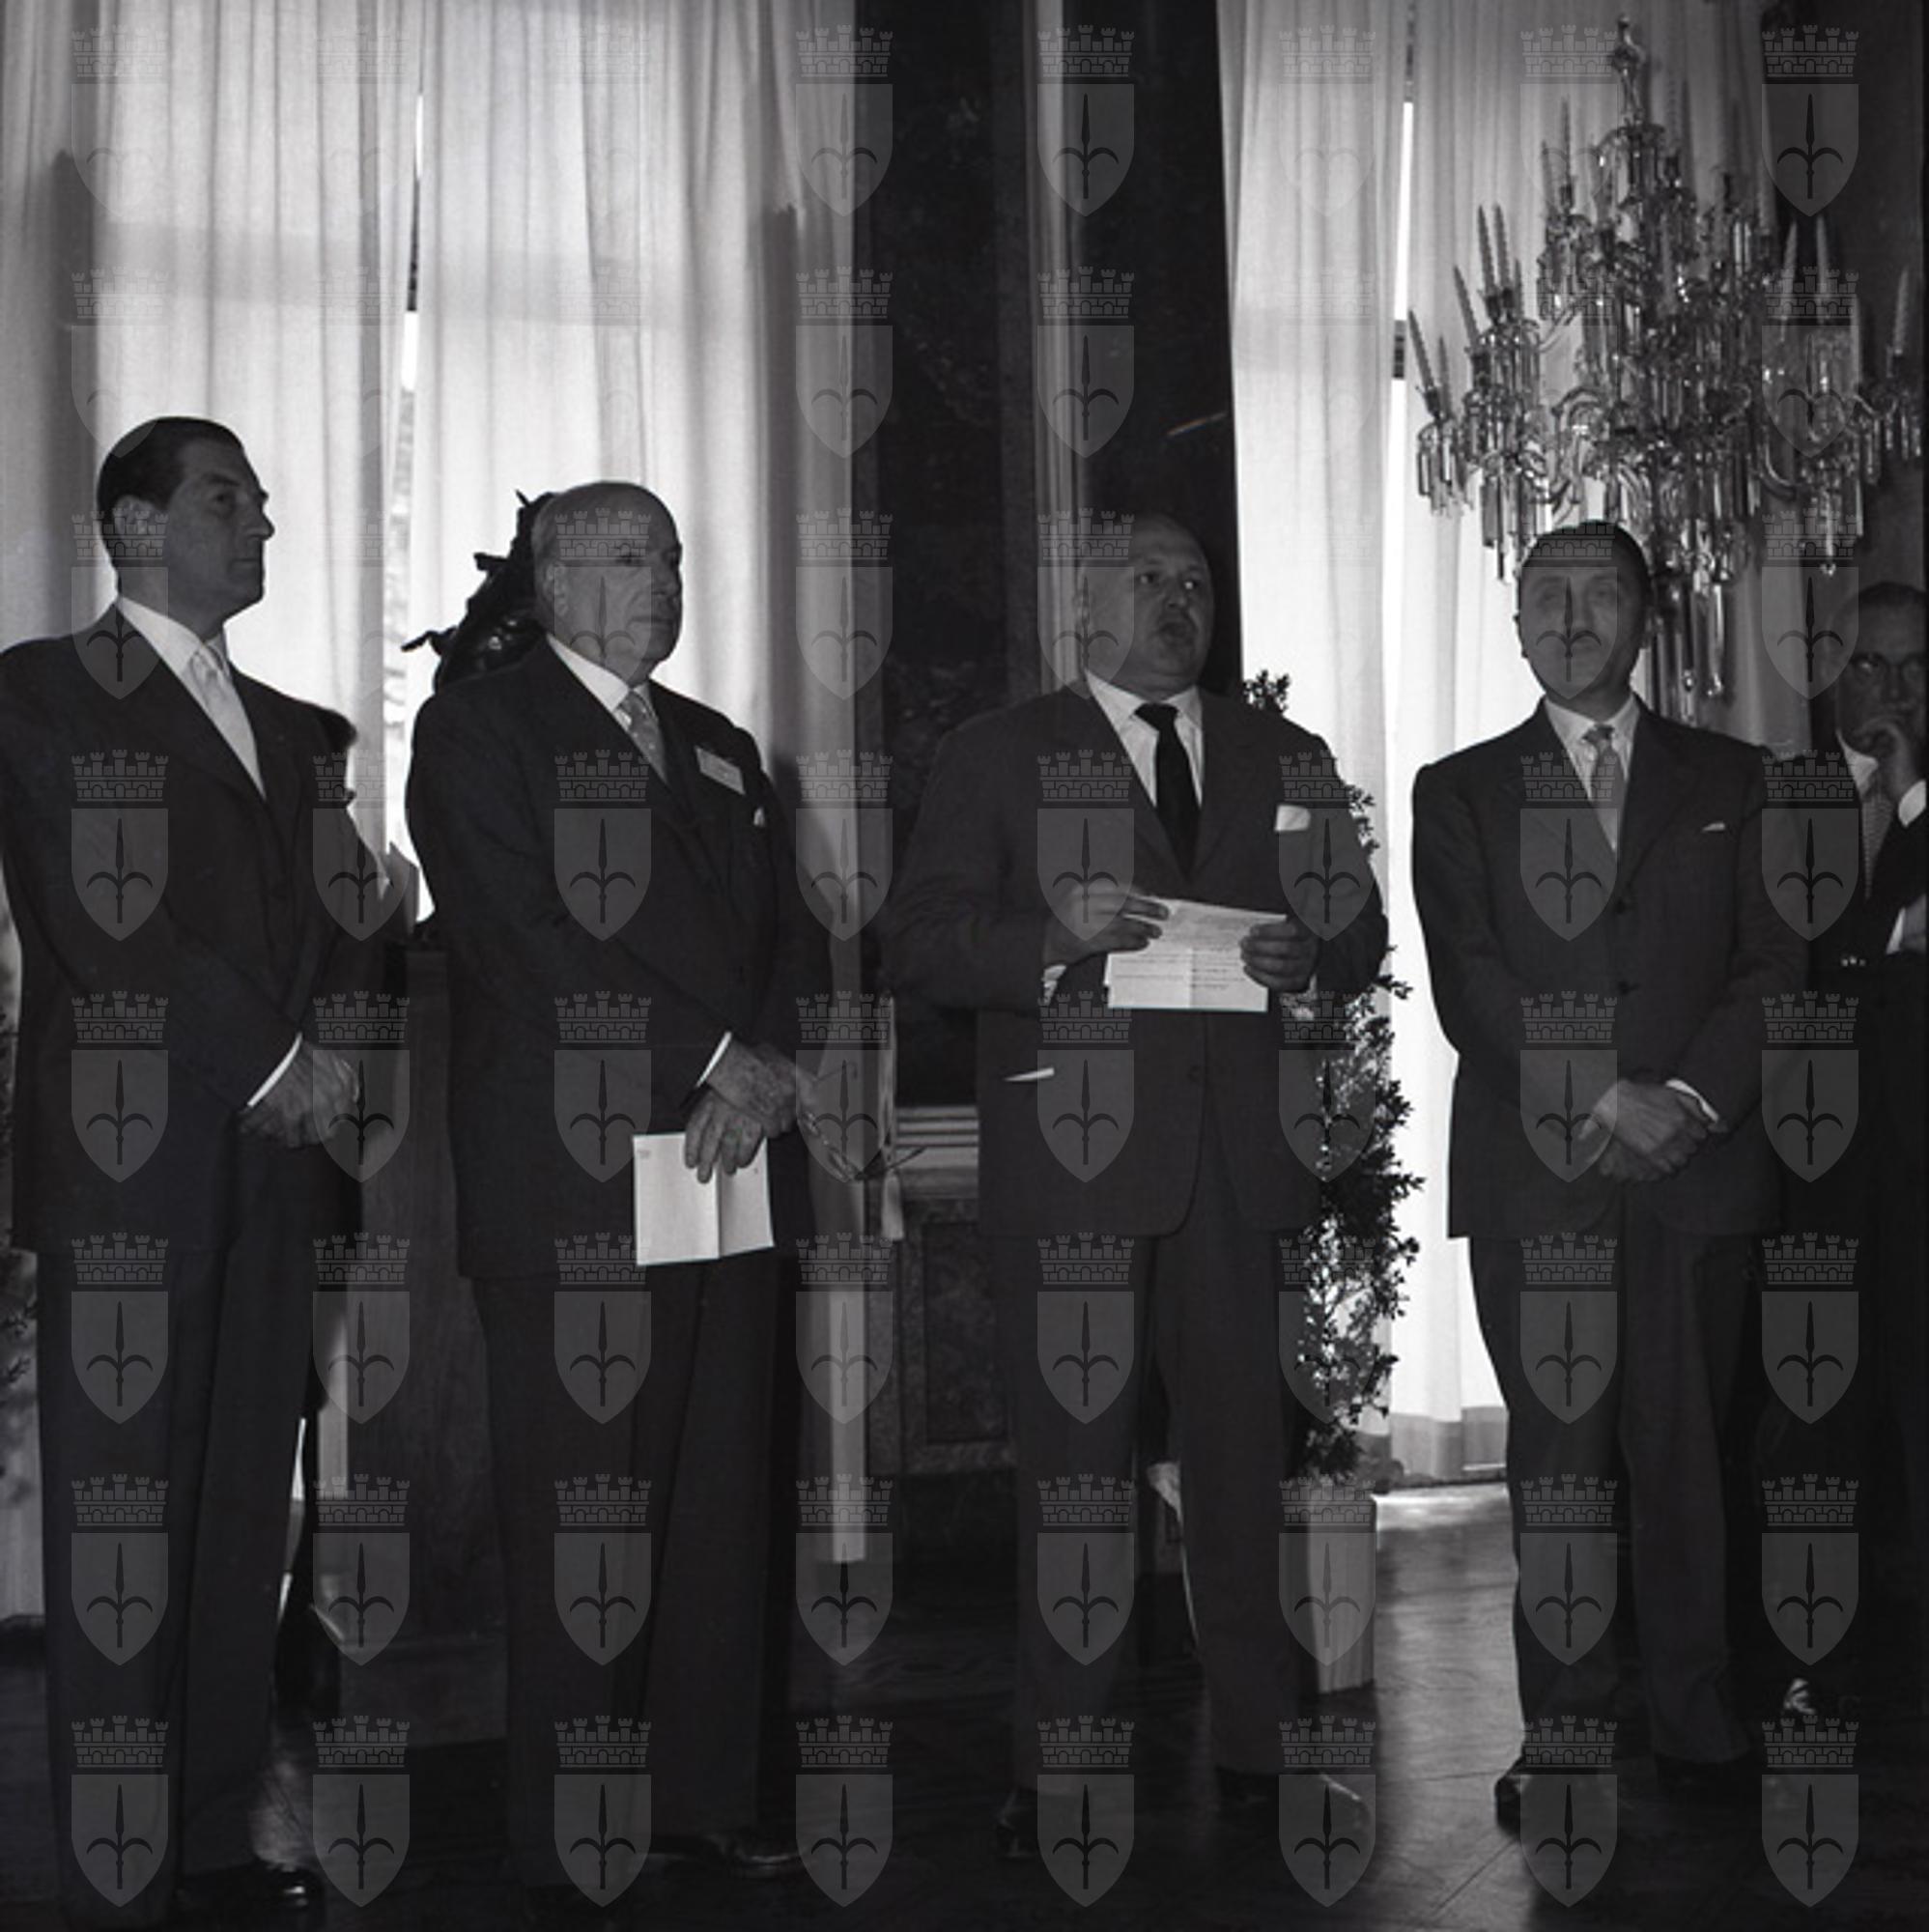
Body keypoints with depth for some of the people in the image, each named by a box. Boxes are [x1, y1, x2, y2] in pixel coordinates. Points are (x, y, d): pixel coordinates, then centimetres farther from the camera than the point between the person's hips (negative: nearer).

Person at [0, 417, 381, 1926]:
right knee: (124, 1519, -3)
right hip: (126, 1160, -6)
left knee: (245, 1511, 7)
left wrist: (328, 1042, -3)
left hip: (267, 1157, 6)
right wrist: (271, 1062, -9)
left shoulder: (285, 726, 22)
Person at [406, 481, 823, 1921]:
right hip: (568, 1188, -6)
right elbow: (530, 940, -11)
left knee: (722, 1506, 8)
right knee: (578, 1520, -2)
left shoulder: (723, 750, 22)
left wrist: (771, 1074, -5)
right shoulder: (476, 729, 1)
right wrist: (722, 1063, -13)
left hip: (729, 1170, 6)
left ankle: (705, 1797, 19)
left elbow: (794, 939, 16)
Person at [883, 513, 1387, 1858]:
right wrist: (1053, 937, -18)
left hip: (1240, 1156, 3)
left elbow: (1363, 929, 19)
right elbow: (917, 943, -1)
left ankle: (1260, 1748, 17)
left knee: (1247, 1455, 5)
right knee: (1074, 1467, 0)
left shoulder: (1283, 757, 18)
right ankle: (1059, 1771, 10)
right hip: (1072, 1160, -2)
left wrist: (1310, 959, -4)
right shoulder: (999, 756, 7)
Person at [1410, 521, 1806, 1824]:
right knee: (1557, 1459, 0)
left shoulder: (1732, 780, 14)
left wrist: (1689, 1098, -10)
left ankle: (1701, 1729, 11)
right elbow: (1468, 983, -1)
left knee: (1688, 1454, 2)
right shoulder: (1462, 791, 10)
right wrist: (1595, 1102, -13)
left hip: (1699, 1167, 1)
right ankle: (1565, 1736, 7)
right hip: (1535, 1171, -1)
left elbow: (1778, 968, 6)